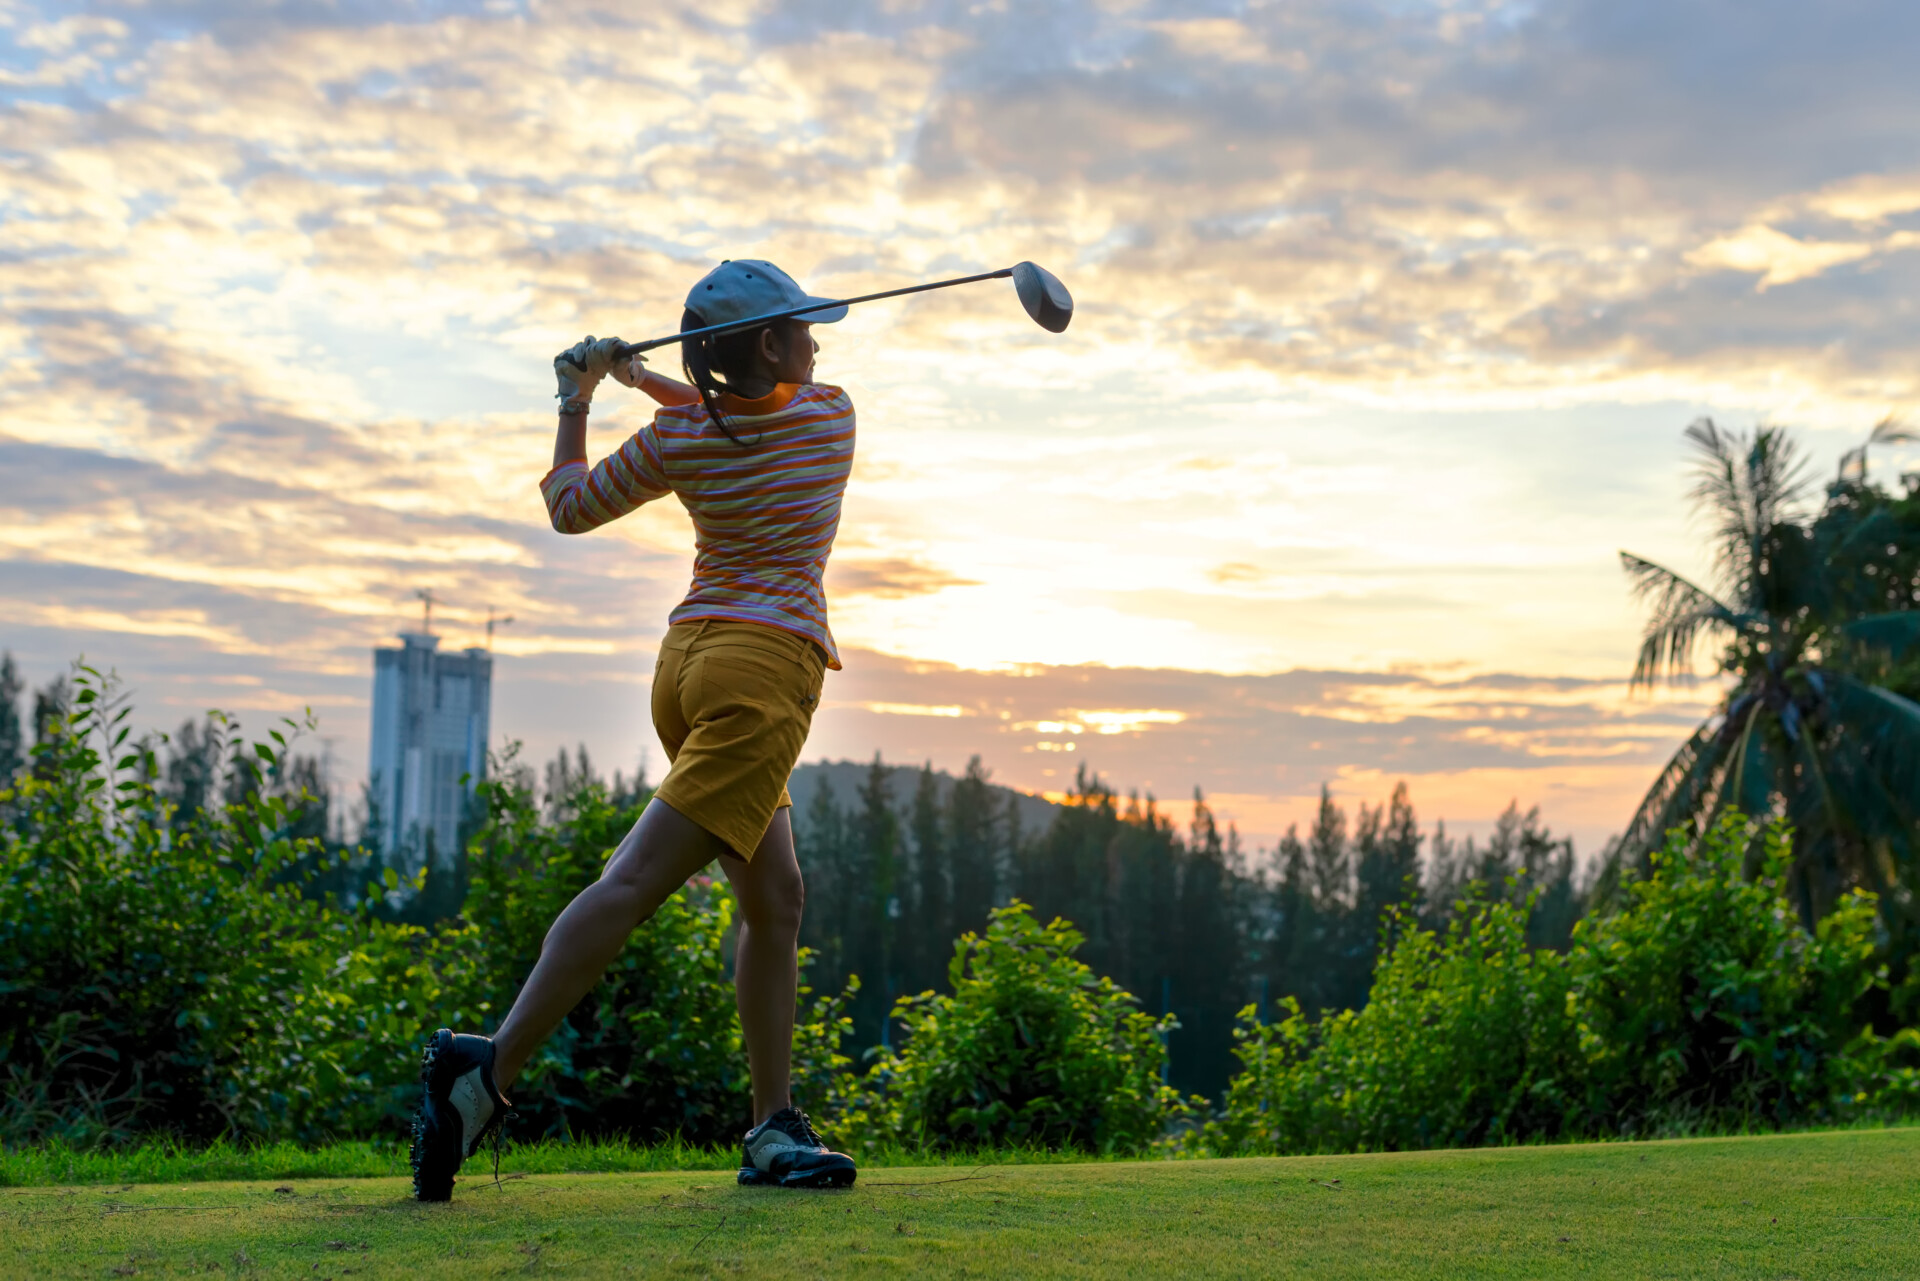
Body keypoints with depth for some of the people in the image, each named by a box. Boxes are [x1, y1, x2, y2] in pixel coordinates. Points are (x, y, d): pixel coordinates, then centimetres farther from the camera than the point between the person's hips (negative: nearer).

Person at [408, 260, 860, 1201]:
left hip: (688, 661, 6)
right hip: (764, 668, -5)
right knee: (636, 880, -13)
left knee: (774, 897, 10)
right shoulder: (832, 414, 2)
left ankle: (774, 1131, 9)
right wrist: (642, 379, 17)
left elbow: (572, 506, 19)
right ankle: (489, 1071, -22)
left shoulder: (674, 441, 6)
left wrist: (575, 402, 30)